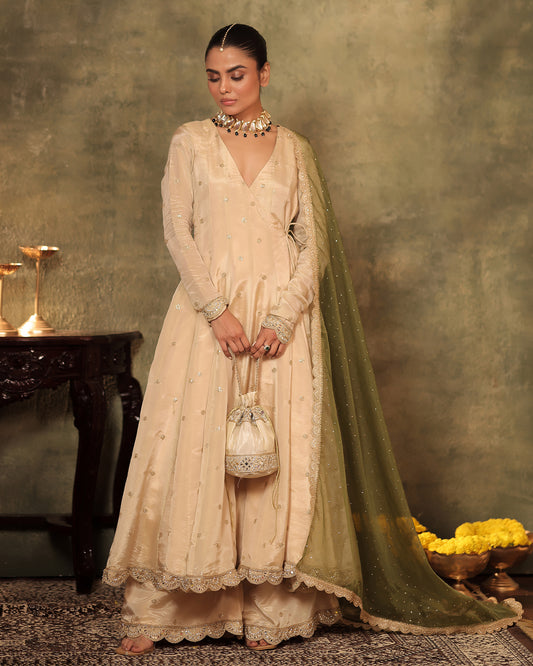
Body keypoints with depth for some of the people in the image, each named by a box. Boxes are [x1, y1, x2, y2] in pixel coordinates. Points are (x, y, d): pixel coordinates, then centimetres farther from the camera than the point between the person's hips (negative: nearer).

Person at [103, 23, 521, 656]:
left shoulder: (295, 150, 11)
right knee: (190, 448, -3)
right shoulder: (190, 142, 9)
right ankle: (151, 610, 6)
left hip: (283, 313, 1)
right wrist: (219, 310, -14)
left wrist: (282, 319, -11)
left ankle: (270, 609, 8)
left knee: (279, 454, -2)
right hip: (207, 311, 0)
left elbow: (313, 245, 5)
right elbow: (177, 231, 0)